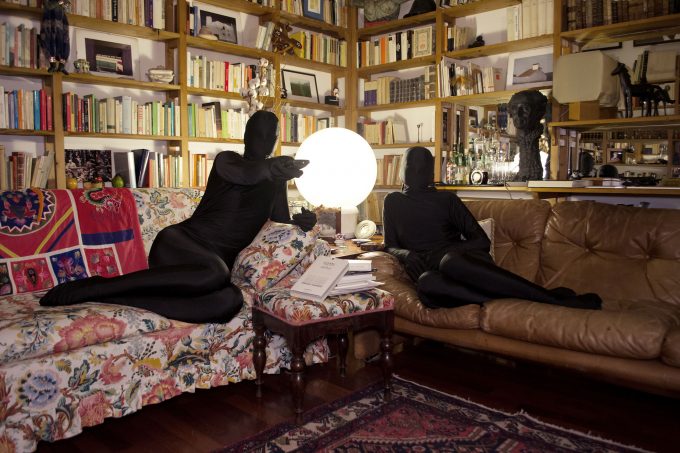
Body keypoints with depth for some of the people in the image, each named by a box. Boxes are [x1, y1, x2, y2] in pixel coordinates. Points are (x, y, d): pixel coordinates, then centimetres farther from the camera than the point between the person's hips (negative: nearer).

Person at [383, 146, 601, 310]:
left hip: (458, 258, 0)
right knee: (426, 284, -40)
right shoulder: (393, 202, 19)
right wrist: (406, 254, -8)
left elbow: (482, 240, 7)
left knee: (450, 262, -41)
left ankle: (556, 298, -39)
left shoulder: (447, 199, 13)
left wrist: (451, 251, -12)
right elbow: (390, 246, 15)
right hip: (429, 268, 1)